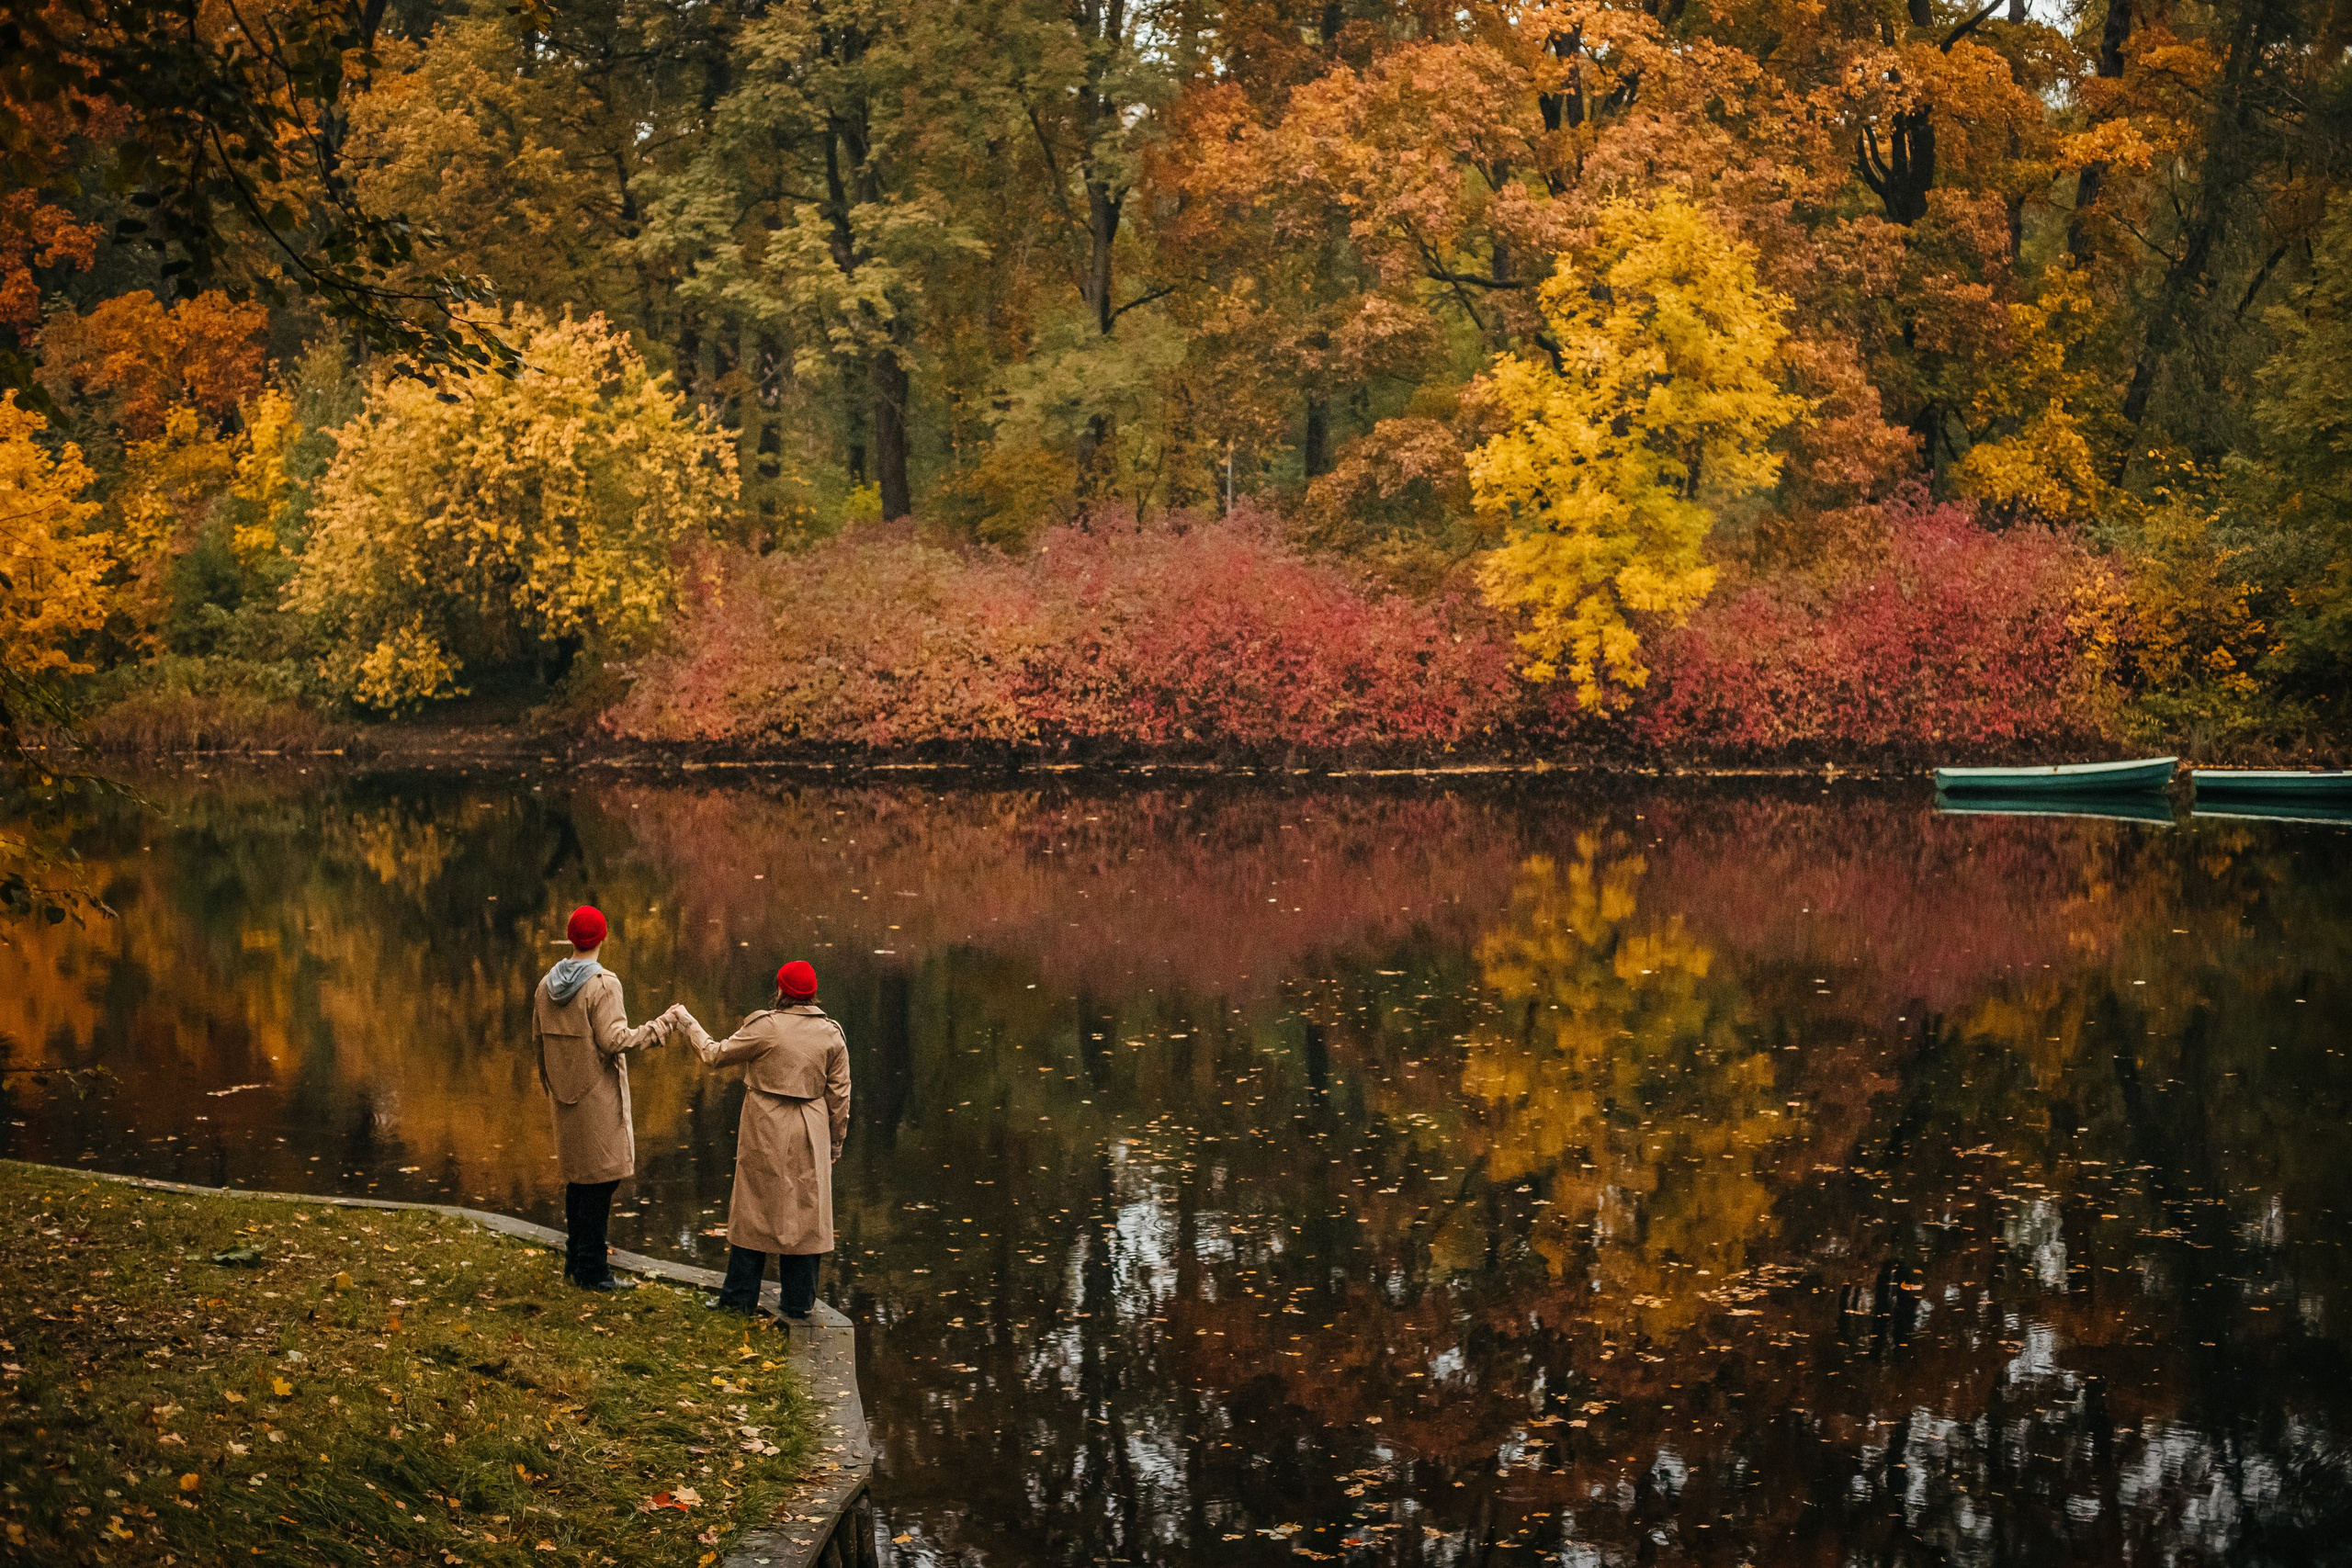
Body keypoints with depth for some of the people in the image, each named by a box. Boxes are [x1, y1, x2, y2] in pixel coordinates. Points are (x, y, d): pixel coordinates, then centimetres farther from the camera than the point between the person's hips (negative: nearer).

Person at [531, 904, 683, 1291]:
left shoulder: (547, 984, 7)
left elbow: (538, 1038, 14)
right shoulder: (603, 984, -16)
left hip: (565, 1097, 7)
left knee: (577, 1176, 17)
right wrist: (666, 1022, -15)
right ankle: (591, 1269, 0)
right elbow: (615, 1040, -21)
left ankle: (576, 1261, 25)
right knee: (600, 1178, -2)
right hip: (598, 1097, -7)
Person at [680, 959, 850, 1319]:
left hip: (766, 1131, -2)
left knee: (753, 1209, 8)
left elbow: (716, 1055, 0)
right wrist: (836, 1140, 14)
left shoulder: (764, 1026, -11)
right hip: (810, 1138, 2)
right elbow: (839, 1094, 4)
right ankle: (800, 1300, 13)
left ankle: (739, 1297, 14)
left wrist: (692, 1028, 17)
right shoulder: (831, 1034, -1)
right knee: (804, 1211, 9)